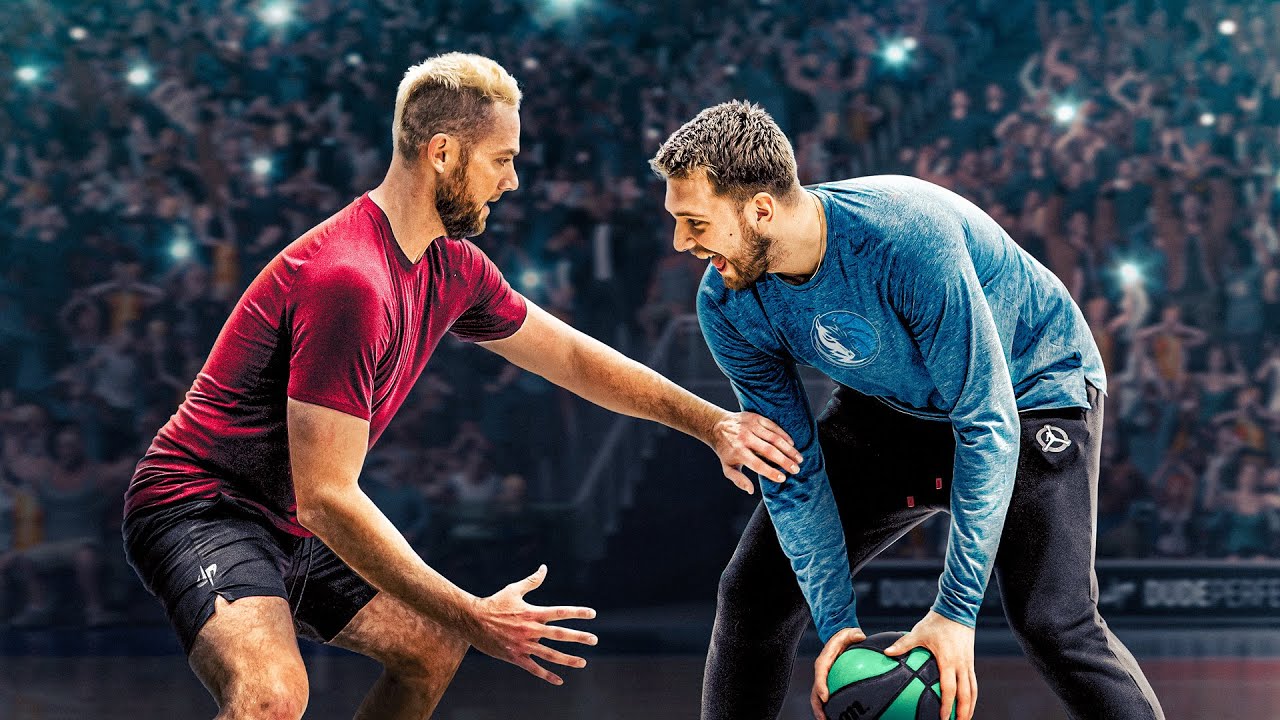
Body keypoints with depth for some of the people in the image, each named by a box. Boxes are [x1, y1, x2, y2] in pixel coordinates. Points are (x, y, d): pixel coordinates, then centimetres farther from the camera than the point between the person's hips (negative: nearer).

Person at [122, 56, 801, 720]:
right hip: (198, 506, -10)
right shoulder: (349, 282, -28)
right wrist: (472, 615, -28)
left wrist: (710, 421, 13)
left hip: (289, 526, 10)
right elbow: (326, 497, -29)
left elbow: (571, 357, 18)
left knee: (434, 644, 17)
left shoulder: (454, 270, 2)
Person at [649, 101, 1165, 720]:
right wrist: (836, 622, -19)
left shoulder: (908, 239, -38)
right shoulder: (727, 306, -20)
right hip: (890, 407, 5)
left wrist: (955, 611, -34)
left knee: (1053, 623, -22)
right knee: (753, 593, -2)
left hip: (1028, 387, -5)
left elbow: (988, 425, -34)